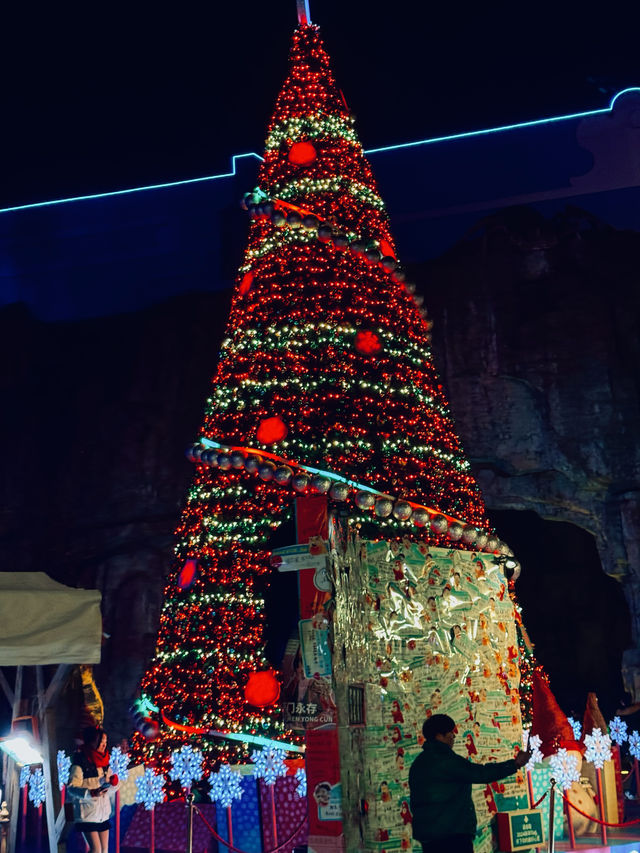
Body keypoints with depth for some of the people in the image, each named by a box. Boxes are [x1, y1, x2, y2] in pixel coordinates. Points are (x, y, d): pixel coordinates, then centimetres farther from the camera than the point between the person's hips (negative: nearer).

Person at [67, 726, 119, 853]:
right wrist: (91, 793, -30)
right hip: (87, 815, -7)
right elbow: (71, 788, -17)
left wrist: (113, 782, -9)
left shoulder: (104, 761, 8)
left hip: (103, 814, 7)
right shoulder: (80, 763, -14)